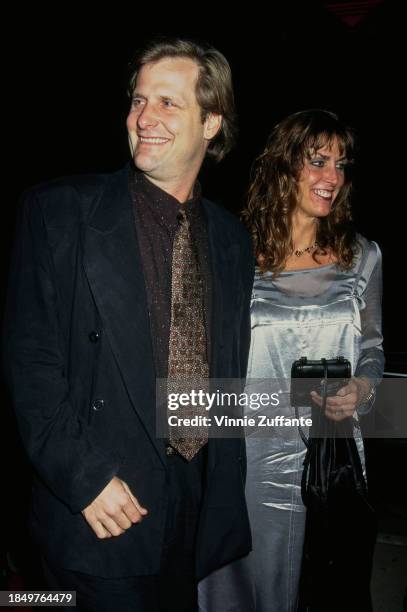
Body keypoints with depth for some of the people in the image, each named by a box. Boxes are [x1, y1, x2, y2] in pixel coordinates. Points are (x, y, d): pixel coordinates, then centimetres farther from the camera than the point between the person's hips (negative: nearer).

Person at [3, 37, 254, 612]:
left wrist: (224, 492, 10)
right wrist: (85, 478, -16)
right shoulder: (61, 210, -8)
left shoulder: (233, 239, 6)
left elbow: (230, 375, 12)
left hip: (199, 506, 5)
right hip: (101, 511, -4)